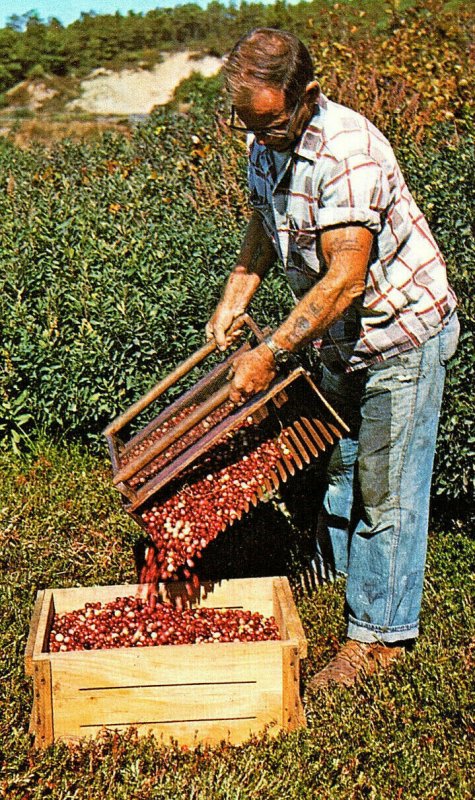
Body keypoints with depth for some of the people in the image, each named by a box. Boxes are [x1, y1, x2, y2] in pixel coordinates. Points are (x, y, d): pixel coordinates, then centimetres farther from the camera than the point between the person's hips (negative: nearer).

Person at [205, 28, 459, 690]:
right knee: (336, 464, 20)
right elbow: (264, 226, 18)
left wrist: (270, 353, -29)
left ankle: (378, 634, 12)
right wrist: (233, 301, 7)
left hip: (403, 330, -9)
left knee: (385, 487, -1)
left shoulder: (347, 151, -29)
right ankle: (335, 580, 40)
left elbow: (343, 280, -32)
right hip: (343, 337, 9)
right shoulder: (267, 146, -1)